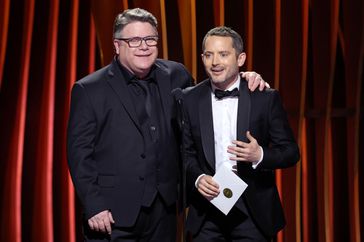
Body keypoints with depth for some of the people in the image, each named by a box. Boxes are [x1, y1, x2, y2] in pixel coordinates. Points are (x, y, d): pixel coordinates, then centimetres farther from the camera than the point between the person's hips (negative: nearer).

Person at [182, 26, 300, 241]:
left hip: (253, 211, -1)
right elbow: (185, 152, 7)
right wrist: (198, 178, -12)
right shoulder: (190, 99, 1)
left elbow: (291, 152, -2)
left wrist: (260, 155, -20)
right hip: (206, 213, 2)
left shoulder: (266, 98, -4)